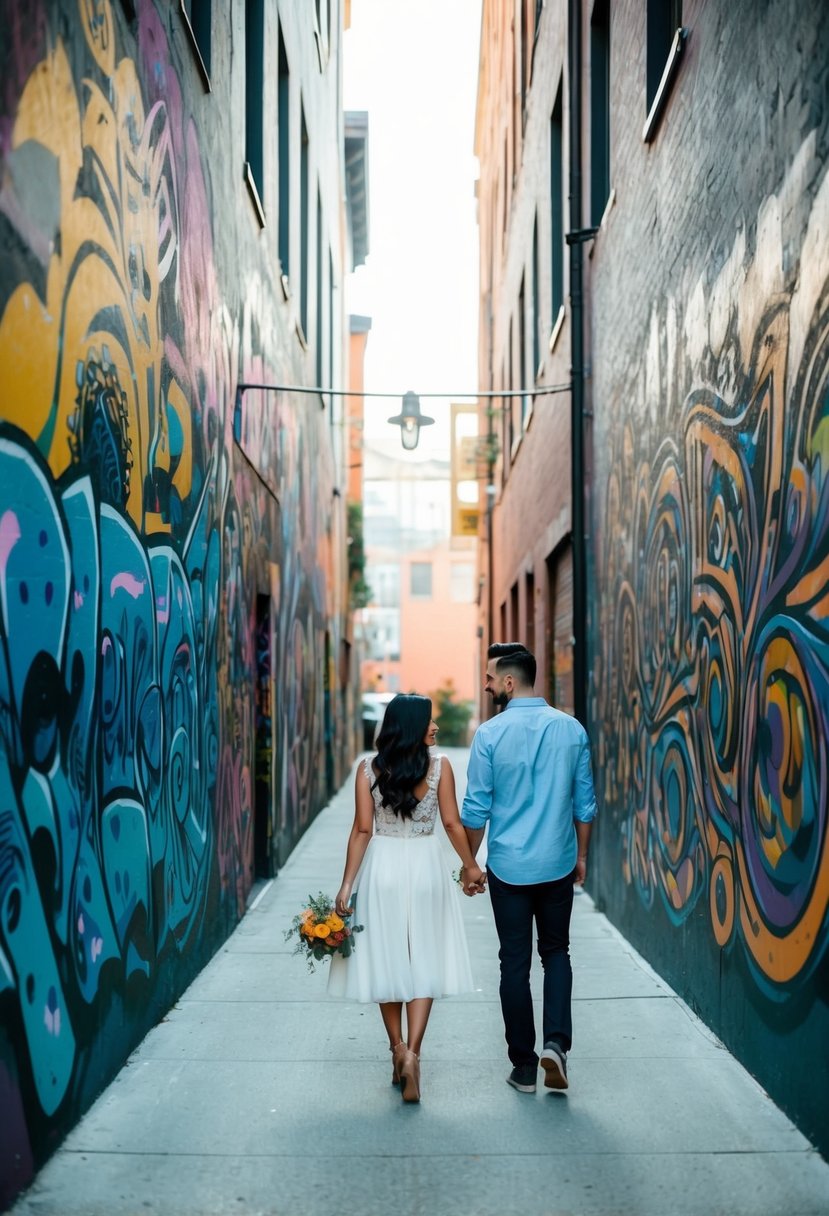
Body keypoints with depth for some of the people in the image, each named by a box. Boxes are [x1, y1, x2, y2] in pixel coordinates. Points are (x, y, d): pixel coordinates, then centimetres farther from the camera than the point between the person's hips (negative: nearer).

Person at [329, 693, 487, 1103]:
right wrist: (471, 867, 12)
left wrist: (347, 885, -2)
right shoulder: (439, 765, -6)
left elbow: (362, 830, -5)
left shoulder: (369, 769, -3)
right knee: (423, 962, 5)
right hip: (425, 868, -1)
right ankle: (411, 1054, -8)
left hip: (381, 869, 1)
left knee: (386, 959, 13)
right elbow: (452, 824, -2)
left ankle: (398, 1051, 20)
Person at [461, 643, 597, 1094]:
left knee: (515, 961, 8)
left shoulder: (491, 733, -11)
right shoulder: (571, 729, -1)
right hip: (558, 863, 2)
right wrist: (581, 855, 17)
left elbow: (476, 808, -7)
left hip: (508, 866, -2)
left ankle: (524, 1066, 14)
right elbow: (585, 803, 5)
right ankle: (557, 1042, -1)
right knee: (556, 951, 17)